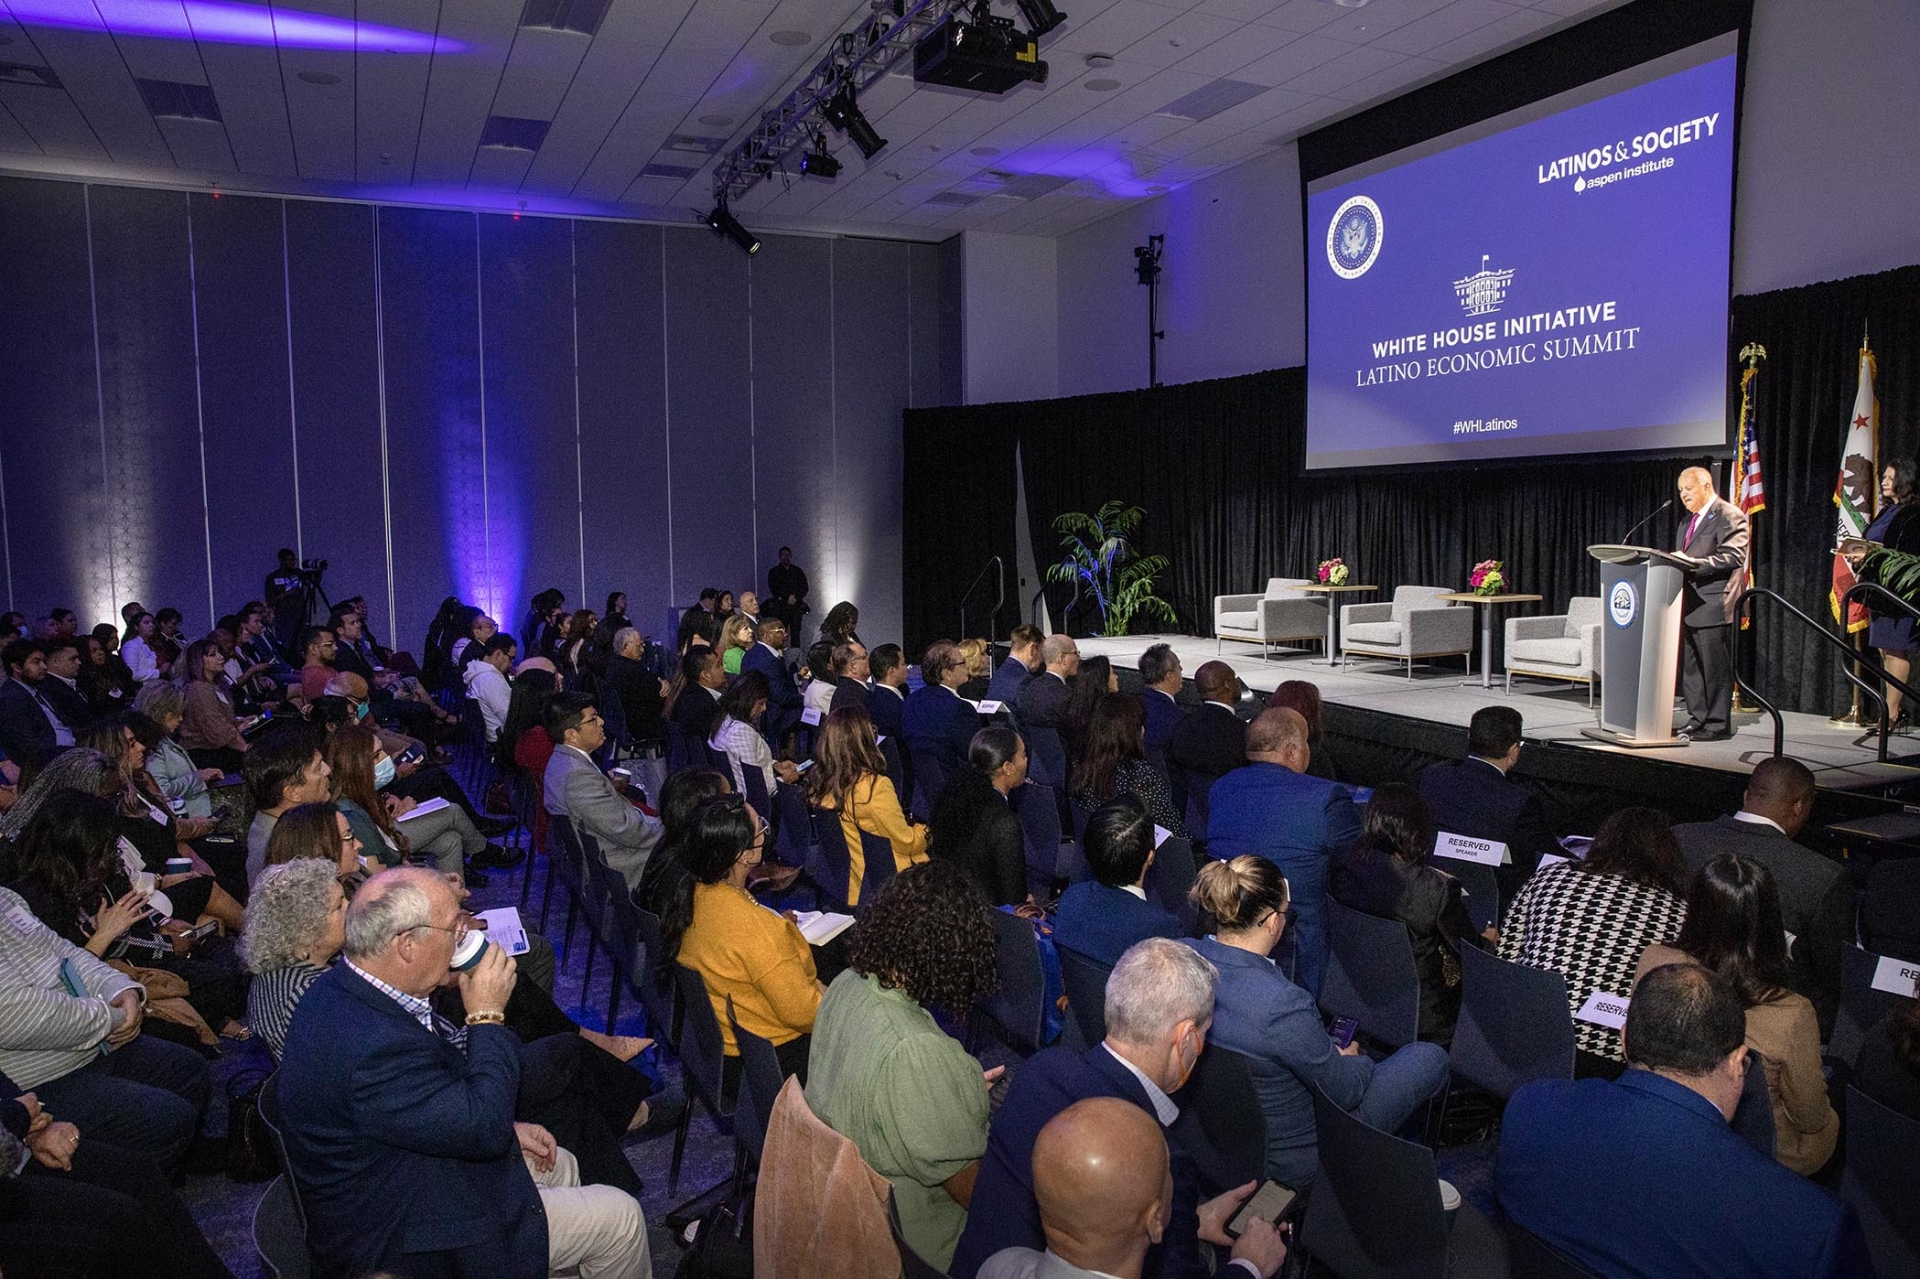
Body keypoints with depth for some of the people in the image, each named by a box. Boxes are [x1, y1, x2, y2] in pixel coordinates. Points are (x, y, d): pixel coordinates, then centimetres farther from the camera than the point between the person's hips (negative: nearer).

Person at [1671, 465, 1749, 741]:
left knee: (1715, 665, -5)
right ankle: (1697, 719, 16)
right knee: (1689, 664, 10)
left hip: (1713, 603, -9)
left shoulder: (1729, 516, -6)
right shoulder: (1688, 520, 21)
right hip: (1689, 603, 9)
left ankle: (1718, 725, 0)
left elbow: (1732, 557, -16)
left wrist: (1694, 564, -25)